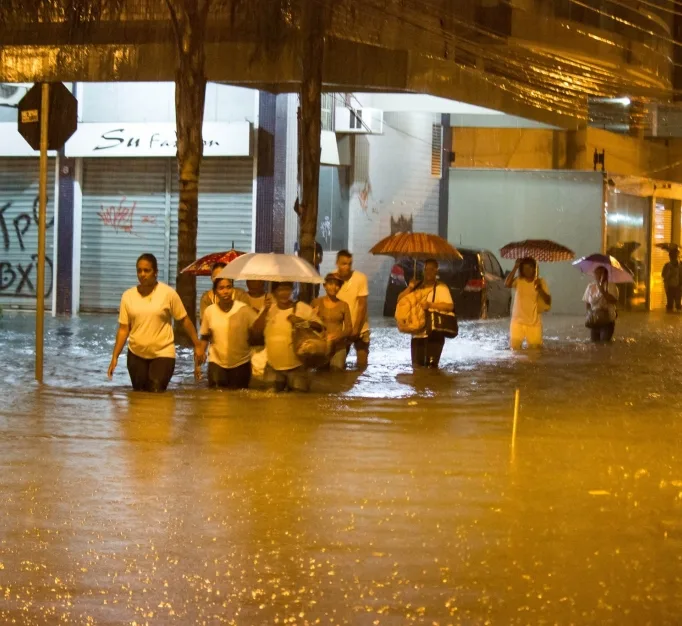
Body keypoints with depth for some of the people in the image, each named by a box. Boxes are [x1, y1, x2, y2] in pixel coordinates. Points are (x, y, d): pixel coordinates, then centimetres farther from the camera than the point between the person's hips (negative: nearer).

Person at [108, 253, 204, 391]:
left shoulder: (168, 293, -7)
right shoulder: (128, 296, 0)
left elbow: (184, 320, 0)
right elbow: (123, 329, 2)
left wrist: (197, 345, 0)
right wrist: (115, 356, -3)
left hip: (163, 354, -3)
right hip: (136, 354, 3)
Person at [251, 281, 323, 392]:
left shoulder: (302, 308, -6)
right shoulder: (268, 309, 4)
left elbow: (319, 327, -7)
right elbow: (256, 331, -2)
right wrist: (265, 311, -13)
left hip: (296, 366, -3)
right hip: (273, 366, 4)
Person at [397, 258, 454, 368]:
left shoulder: (441, 287, -2)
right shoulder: (417, 287, 15)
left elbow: (450, 306, -15)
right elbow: (400, 300, 10)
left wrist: (430, 305, -22)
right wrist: (410, 287, -5)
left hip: (433, 334, -6)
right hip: (417, 334, 6)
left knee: (431, 366, -11)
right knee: (417, 366, 8)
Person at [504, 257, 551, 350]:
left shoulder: (540, 282, -1)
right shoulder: (518, 281, -1)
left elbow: (548, 302, -5)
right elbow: (507, 284, -24)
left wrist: (540, 290, -22)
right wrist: (515, 267, -21)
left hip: (534, 323, 0)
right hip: (518, 322, 0)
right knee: (515, 348, 0)